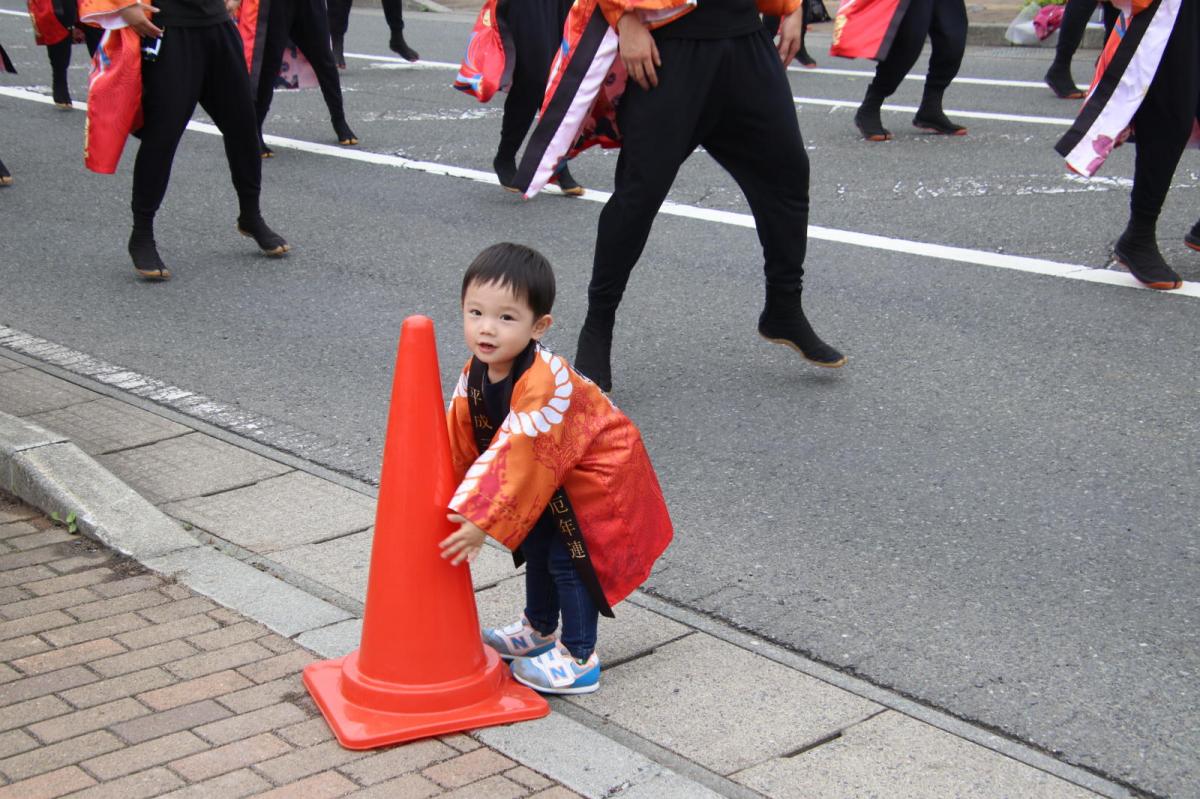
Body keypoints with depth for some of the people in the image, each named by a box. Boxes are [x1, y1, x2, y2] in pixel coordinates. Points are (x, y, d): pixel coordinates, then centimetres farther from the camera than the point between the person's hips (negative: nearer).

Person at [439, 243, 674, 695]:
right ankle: (538, 631, 40)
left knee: (567, 557, -9)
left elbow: (518, 459, -39)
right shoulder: (475, 373, -12)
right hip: (551, 474, 9)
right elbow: (458, 442, -4)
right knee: (536, 544, 19)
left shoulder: (545, 384, -39)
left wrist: (482, 524, -37)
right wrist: (455, 507, -7)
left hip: (597, 472, -9)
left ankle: (579, 660, 4)